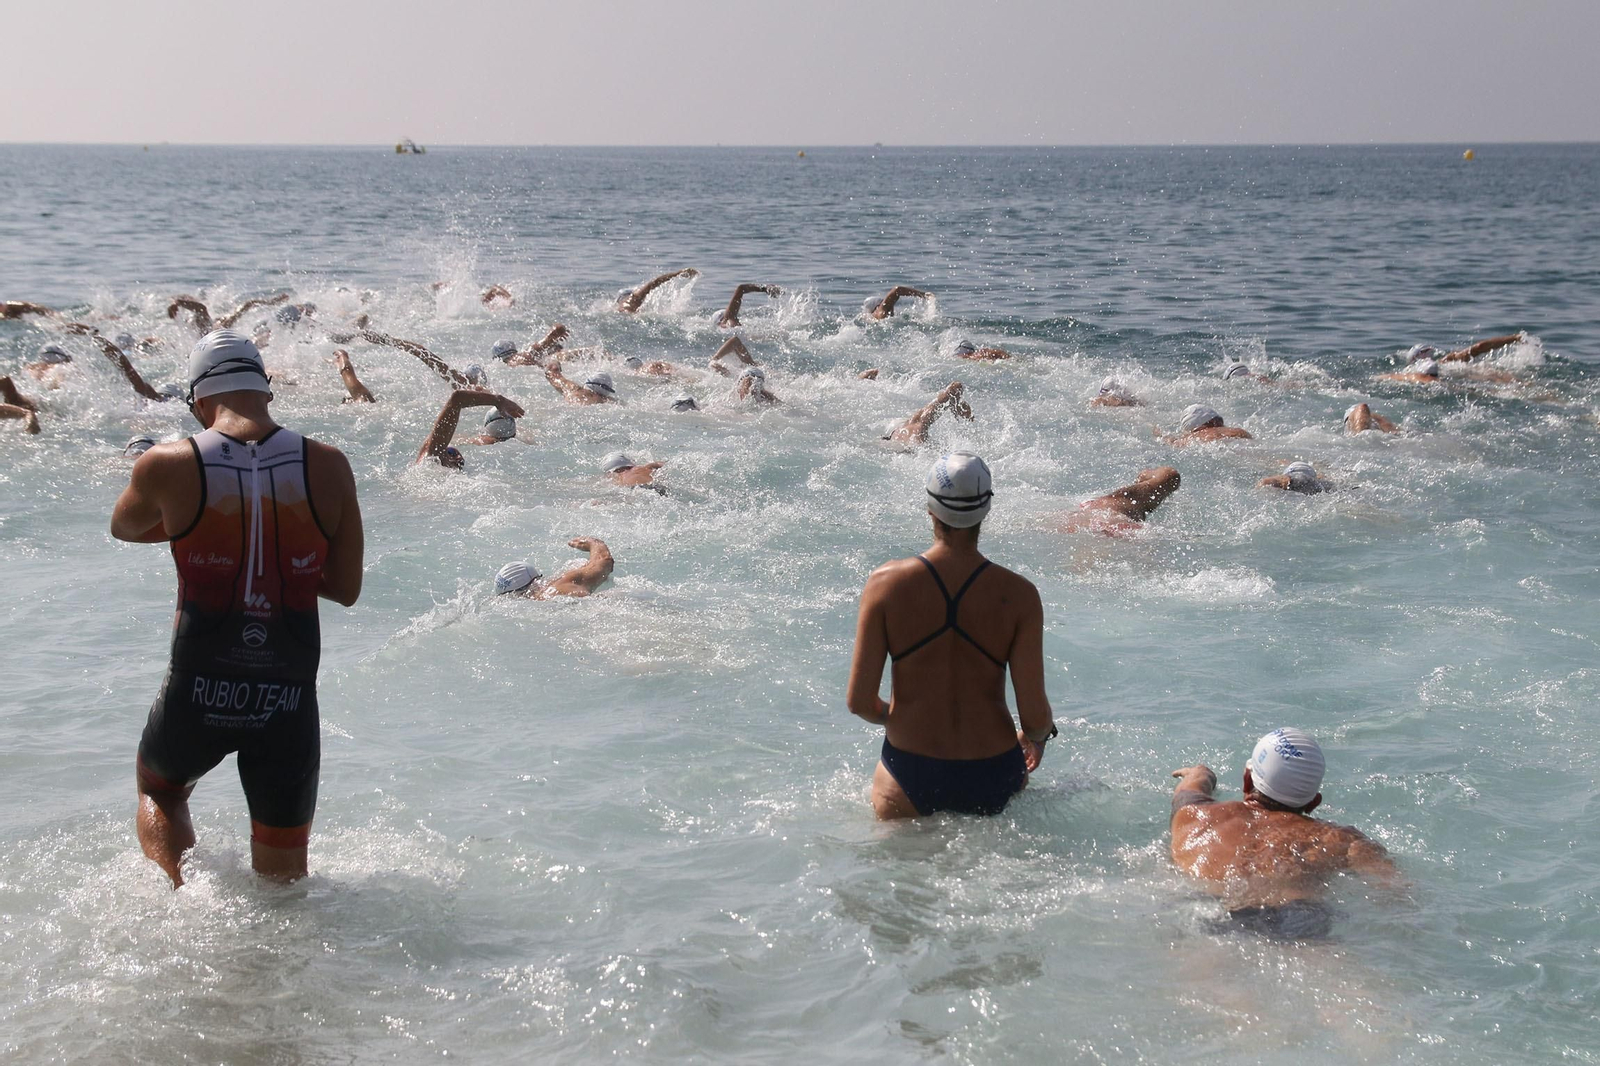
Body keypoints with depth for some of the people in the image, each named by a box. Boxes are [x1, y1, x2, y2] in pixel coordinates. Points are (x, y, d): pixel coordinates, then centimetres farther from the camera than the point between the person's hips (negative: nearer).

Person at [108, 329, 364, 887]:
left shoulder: (166, 467, -7)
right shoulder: (328, 467, -4)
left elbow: (124, 527, 16)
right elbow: (347, 588, 4)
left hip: (198, 694, -1)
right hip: (288, 700, 1)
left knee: (158, 791, 29)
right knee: (283, 875, 18)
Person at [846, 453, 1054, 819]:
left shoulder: (886, 584, -9)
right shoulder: (1018, 595, -10)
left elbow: (859, 702, -8)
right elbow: (1035, 714, -10)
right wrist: (1038, 736, 15)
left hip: (909, 779, 0)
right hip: (993, 780, 0)